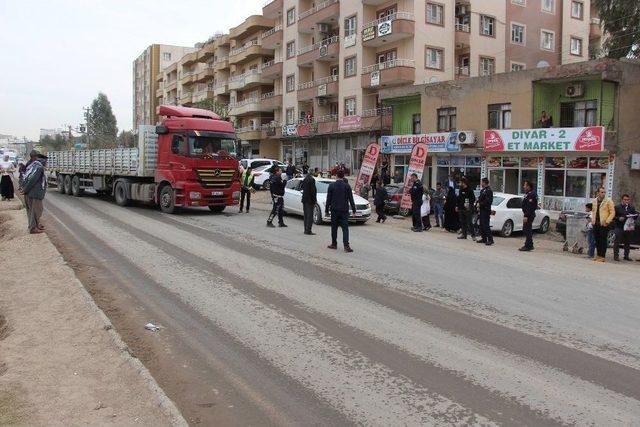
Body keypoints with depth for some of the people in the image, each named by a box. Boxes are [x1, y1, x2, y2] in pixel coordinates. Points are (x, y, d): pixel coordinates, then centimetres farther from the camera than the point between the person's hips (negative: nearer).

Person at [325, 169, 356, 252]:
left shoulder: (332, 185, -2)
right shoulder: (347, 186, -2)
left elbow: (328, 199, 1)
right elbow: (351, 199, -1)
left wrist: (326, 209, 8)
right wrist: (354, 210, 5)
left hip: (334, 210, 0)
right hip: (344, 210, 0)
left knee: (334, 228, 12)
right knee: (345, 228, -3)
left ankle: (334, 244, 19)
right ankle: (346, 246, -13)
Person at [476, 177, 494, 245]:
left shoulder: (489, 191, -13)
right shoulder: (482, 190, 17)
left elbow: (488, 201, -21)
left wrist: (480, 204, -15)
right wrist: (478, 199, 6)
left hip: (486, 210, -10)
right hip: (481, 210, 10)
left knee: (486, 226, -12)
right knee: (482, 225, 13)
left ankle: (490, 240, -9)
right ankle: (484, 238, 20)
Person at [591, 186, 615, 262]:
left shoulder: (608, 201, -4)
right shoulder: (594, 201, 13)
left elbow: (612, 212, -6)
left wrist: (607, 221, -12)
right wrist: (593, 220, 12)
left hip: (603, 224, -5)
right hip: (596, 224, 5)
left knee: (603, 240, -5)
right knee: (597, 240, 10)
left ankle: (602, 256, -2)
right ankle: (598, 255, 20)